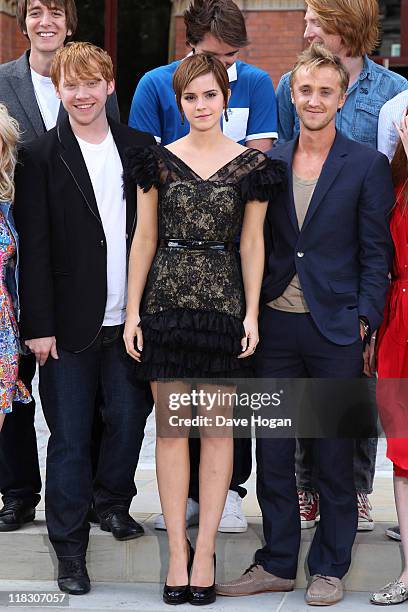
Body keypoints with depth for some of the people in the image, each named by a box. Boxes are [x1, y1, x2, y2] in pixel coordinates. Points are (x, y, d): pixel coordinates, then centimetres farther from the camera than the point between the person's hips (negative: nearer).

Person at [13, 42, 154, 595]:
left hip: (131, 319, 3)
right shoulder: (40, 156, -4)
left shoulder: (141, 148, 6)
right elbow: (34, 248, -6)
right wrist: (39, 325, -10)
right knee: (69, 436, 3)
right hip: (71, 322, -3)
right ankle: (69, 547, 15)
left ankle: (112, 501, 38)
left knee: (129, 418, 12)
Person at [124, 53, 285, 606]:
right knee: (171, 428, 2)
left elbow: (252, 244, 4)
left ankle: (205, 550, 9)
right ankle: (177, 552, 7)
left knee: (218, 428, 2)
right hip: (166, 302, 1)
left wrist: (252, 313, -3)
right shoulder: (159, 161, 5)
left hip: (223, 305, -1)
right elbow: (144, 238, 6)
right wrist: (133, 311, 2)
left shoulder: (251, 165, 3)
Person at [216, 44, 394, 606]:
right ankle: (277, 563, 22)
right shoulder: (269, 163, 8)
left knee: (334, 454, 6)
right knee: (272, 452, 9)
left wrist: (364, 322, -10)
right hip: (275, 325, 4)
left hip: (335, 328, -3)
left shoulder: (367, 165, -2)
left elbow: (376, 253, -2)